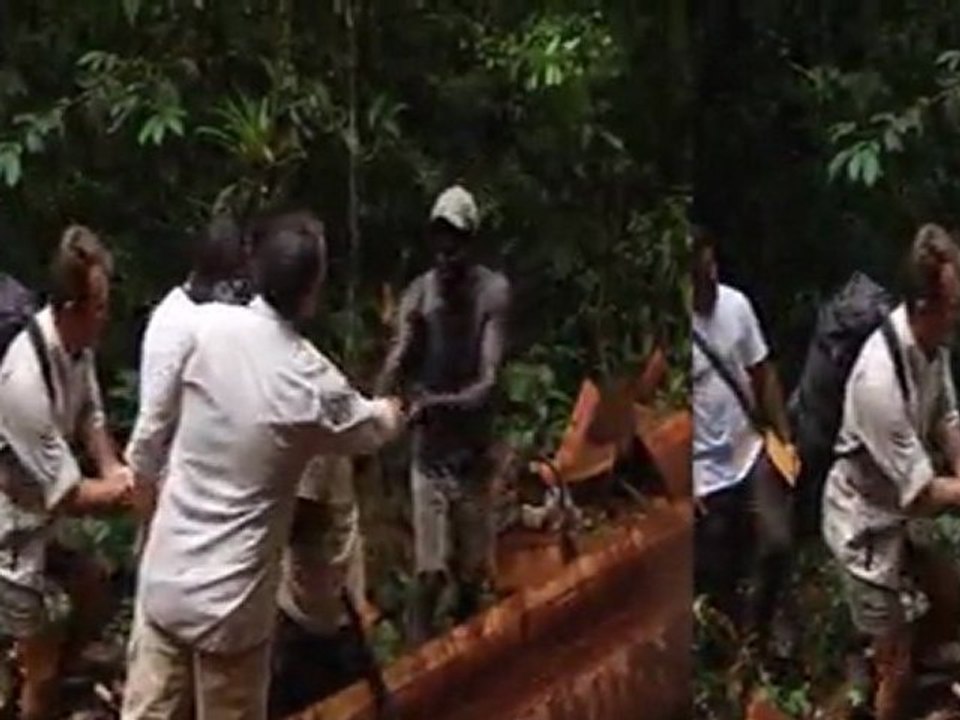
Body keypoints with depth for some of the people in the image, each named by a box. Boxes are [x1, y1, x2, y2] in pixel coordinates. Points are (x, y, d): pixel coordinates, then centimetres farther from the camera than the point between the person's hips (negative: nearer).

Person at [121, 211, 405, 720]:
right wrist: (394, 411, 35)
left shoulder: (206, 326, -8)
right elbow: (371, 428, 11)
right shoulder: (315, 385, -12)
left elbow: (155, 422, 3)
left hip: (164, 577, 3)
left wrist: (139, 475, 25)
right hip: (230, 600, -3)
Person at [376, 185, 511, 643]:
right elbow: (396, 362, -22)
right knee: (428, 577, -6)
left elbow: (488, 382, -22)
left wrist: (440, 404, -41)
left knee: (472, 575, 14)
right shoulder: (418, 295, -9)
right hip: (429, 453, -1)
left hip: (474, 452, 1)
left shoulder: (493, 292, -12)